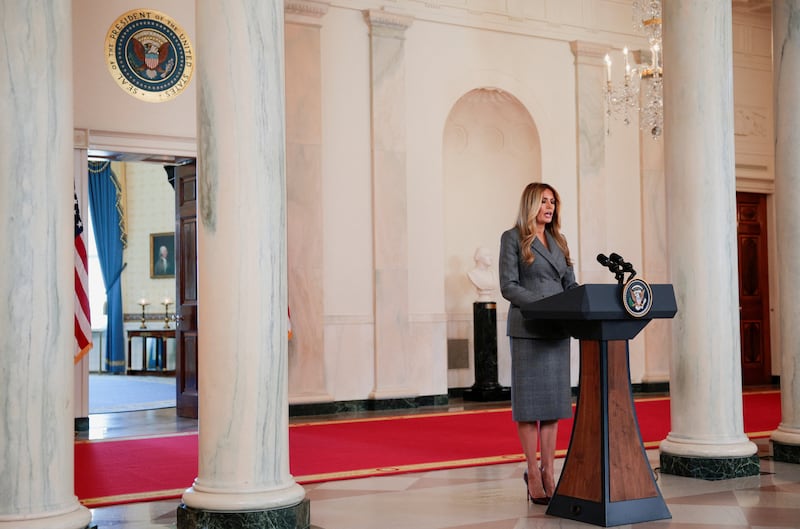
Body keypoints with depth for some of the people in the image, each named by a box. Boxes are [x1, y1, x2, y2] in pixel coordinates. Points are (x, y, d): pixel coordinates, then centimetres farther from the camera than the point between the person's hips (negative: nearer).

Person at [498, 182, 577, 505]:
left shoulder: (559, 241, 17)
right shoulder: (513, 238, -1)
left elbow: (570, 285, 15)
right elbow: (508, 286, -9)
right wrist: (543, 303, -20)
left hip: (557, 329, 6)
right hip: (527, 328, -5)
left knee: (555, 400, 5)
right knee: (530, 400, -2)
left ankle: (548, 472, 11)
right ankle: (533, 475, 4)